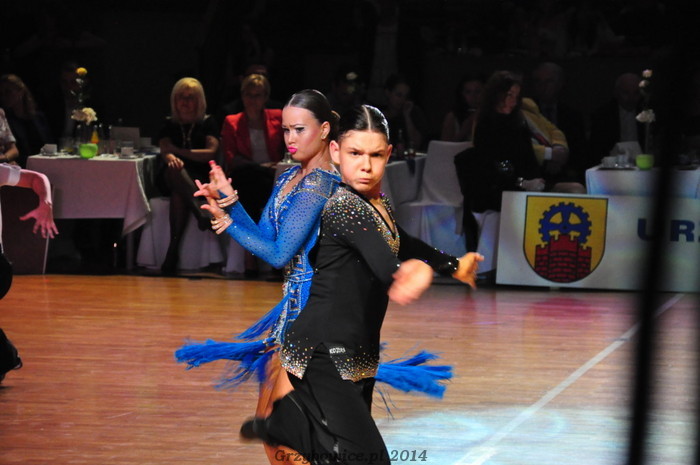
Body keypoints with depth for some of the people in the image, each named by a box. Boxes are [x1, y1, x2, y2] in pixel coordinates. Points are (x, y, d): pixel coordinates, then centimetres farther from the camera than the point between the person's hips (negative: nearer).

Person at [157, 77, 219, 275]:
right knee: (175, 168, -38)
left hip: (199, 178, -1)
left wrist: (177, 150, -5)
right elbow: (164, 150, -1)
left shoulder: (208, 123, 13)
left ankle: (173, 250, -43)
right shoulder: (169, 125, 17)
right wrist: (171, 157, -28)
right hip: (169, 177, 1)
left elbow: (211, 153, -3)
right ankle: (200, 211, -59)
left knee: (178, 193, -37)